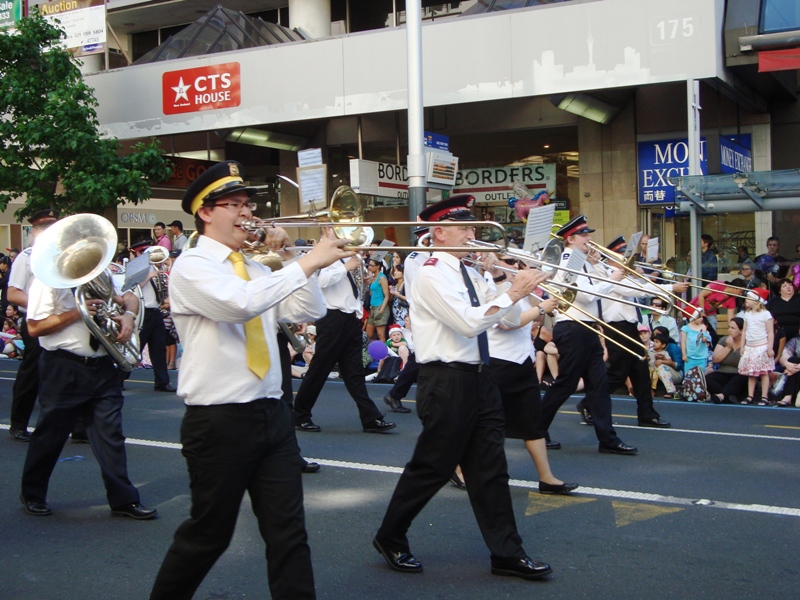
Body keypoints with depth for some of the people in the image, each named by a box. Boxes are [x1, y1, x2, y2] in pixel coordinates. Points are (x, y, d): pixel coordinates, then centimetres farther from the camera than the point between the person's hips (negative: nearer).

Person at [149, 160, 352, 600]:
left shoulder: (256, 269, 14)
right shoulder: (192, 267, -9)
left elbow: (308, 312, 10)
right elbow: (240, 303, -28)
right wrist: (308, 263, -26)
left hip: (271, 412, 7)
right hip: (218, 420, -6)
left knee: (288, 531, 5)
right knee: (209, 533, 8)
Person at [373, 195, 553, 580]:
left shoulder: (469, 275, 14)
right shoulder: (432, 275, -13)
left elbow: (510, 319, 14)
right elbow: (469, 323, -23)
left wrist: (521, 287, -1)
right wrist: (512, 293, -19)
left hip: (478, 379, 8)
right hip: (447, 382, -8)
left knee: (490, 469, 9)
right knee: (431, 468, 3)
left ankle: (506, 553, 16)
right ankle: (390, 539, 22)